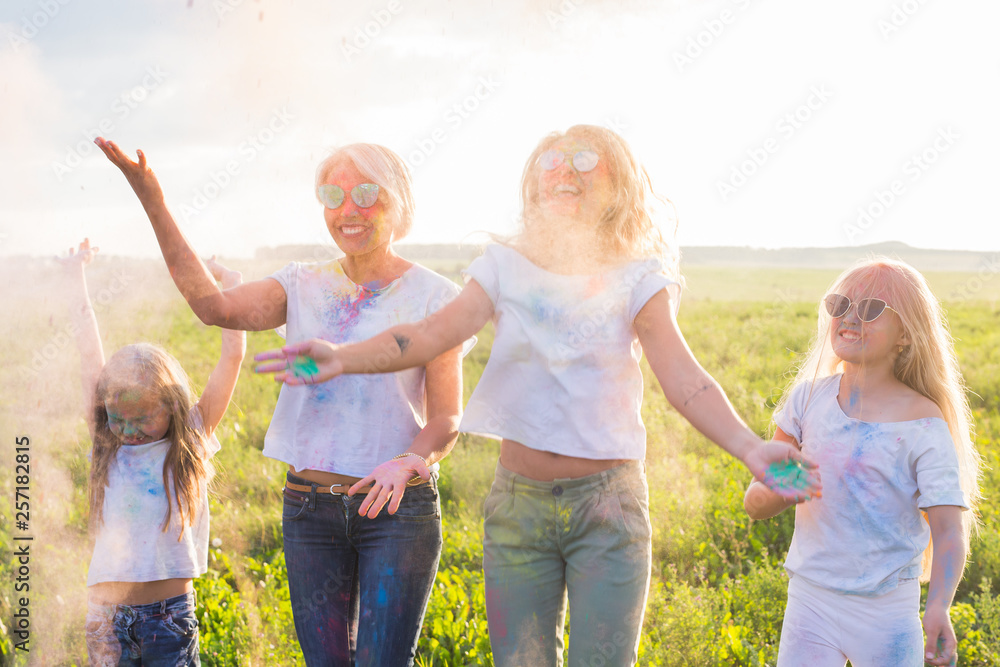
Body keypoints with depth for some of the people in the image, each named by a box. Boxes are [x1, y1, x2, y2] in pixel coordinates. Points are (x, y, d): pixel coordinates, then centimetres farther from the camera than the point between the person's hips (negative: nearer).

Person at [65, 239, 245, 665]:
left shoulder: (190, 441, 2)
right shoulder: (106, 443, 5)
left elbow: (232, 356, 2)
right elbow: (88, 350, 9)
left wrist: (230, 285, 6)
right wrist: (76, 273, 13)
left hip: (171, 612, -1)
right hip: (107, 610, 1)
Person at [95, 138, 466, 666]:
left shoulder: (433, 296, -2)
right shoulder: (304, 286, 7)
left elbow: (446, 421, -4)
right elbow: (215, 307, -10)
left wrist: (406, 463, -26)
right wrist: (152, 202, -15)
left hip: (399, 509, -3)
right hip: (309, 508, 3)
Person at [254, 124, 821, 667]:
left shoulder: (636, 278, -2)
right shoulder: (506, 267, 2)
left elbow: (684, 380, -12)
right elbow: (434, 333, -10)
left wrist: (750, 448, -30)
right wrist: (345, 358, -27)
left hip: (608, 503, -2)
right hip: (519, 500, 2)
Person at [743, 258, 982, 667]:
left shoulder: (923, 424, -8)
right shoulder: (810, 398, 1)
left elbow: (949, 530, -12)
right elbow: (754, 505, 2)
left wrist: (939, 607, -29)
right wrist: (778, 490, -21)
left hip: (885, 614, -2)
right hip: (810, 599, 2)